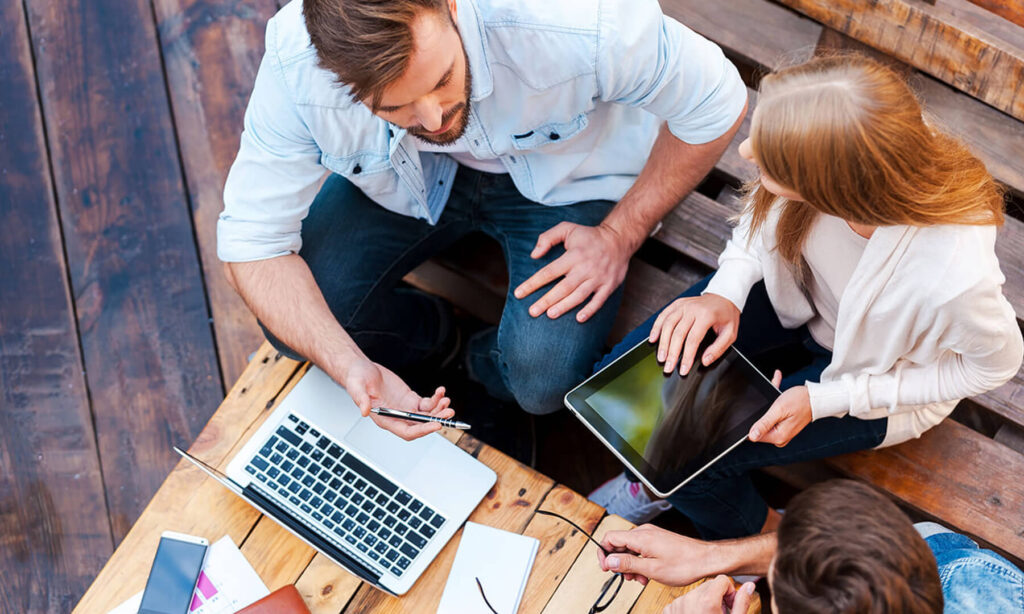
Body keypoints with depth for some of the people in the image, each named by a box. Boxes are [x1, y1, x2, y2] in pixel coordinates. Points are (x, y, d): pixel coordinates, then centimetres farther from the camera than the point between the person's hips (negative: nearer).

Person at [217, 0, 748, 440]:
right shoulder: (293, 69, -32)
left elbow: (716, 104, -20)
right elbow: (252, 241, -22)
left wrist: (618, 235, -18)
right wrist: (353, 368, -34)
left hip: (565, 173, -2)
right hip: (403, 177, 2)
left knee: (544, 380, -23)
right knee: (295, 327, -14)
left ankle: (491, 364, 14)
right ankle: (432, 335, 15)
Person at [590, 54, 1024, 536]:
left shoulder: (954, 278, -43)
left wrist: (824, 399, -21)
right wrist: (725, 291, -23)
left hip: (877, 376, -4)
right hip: (797, 291, 4)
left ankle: (760, 538, 22)